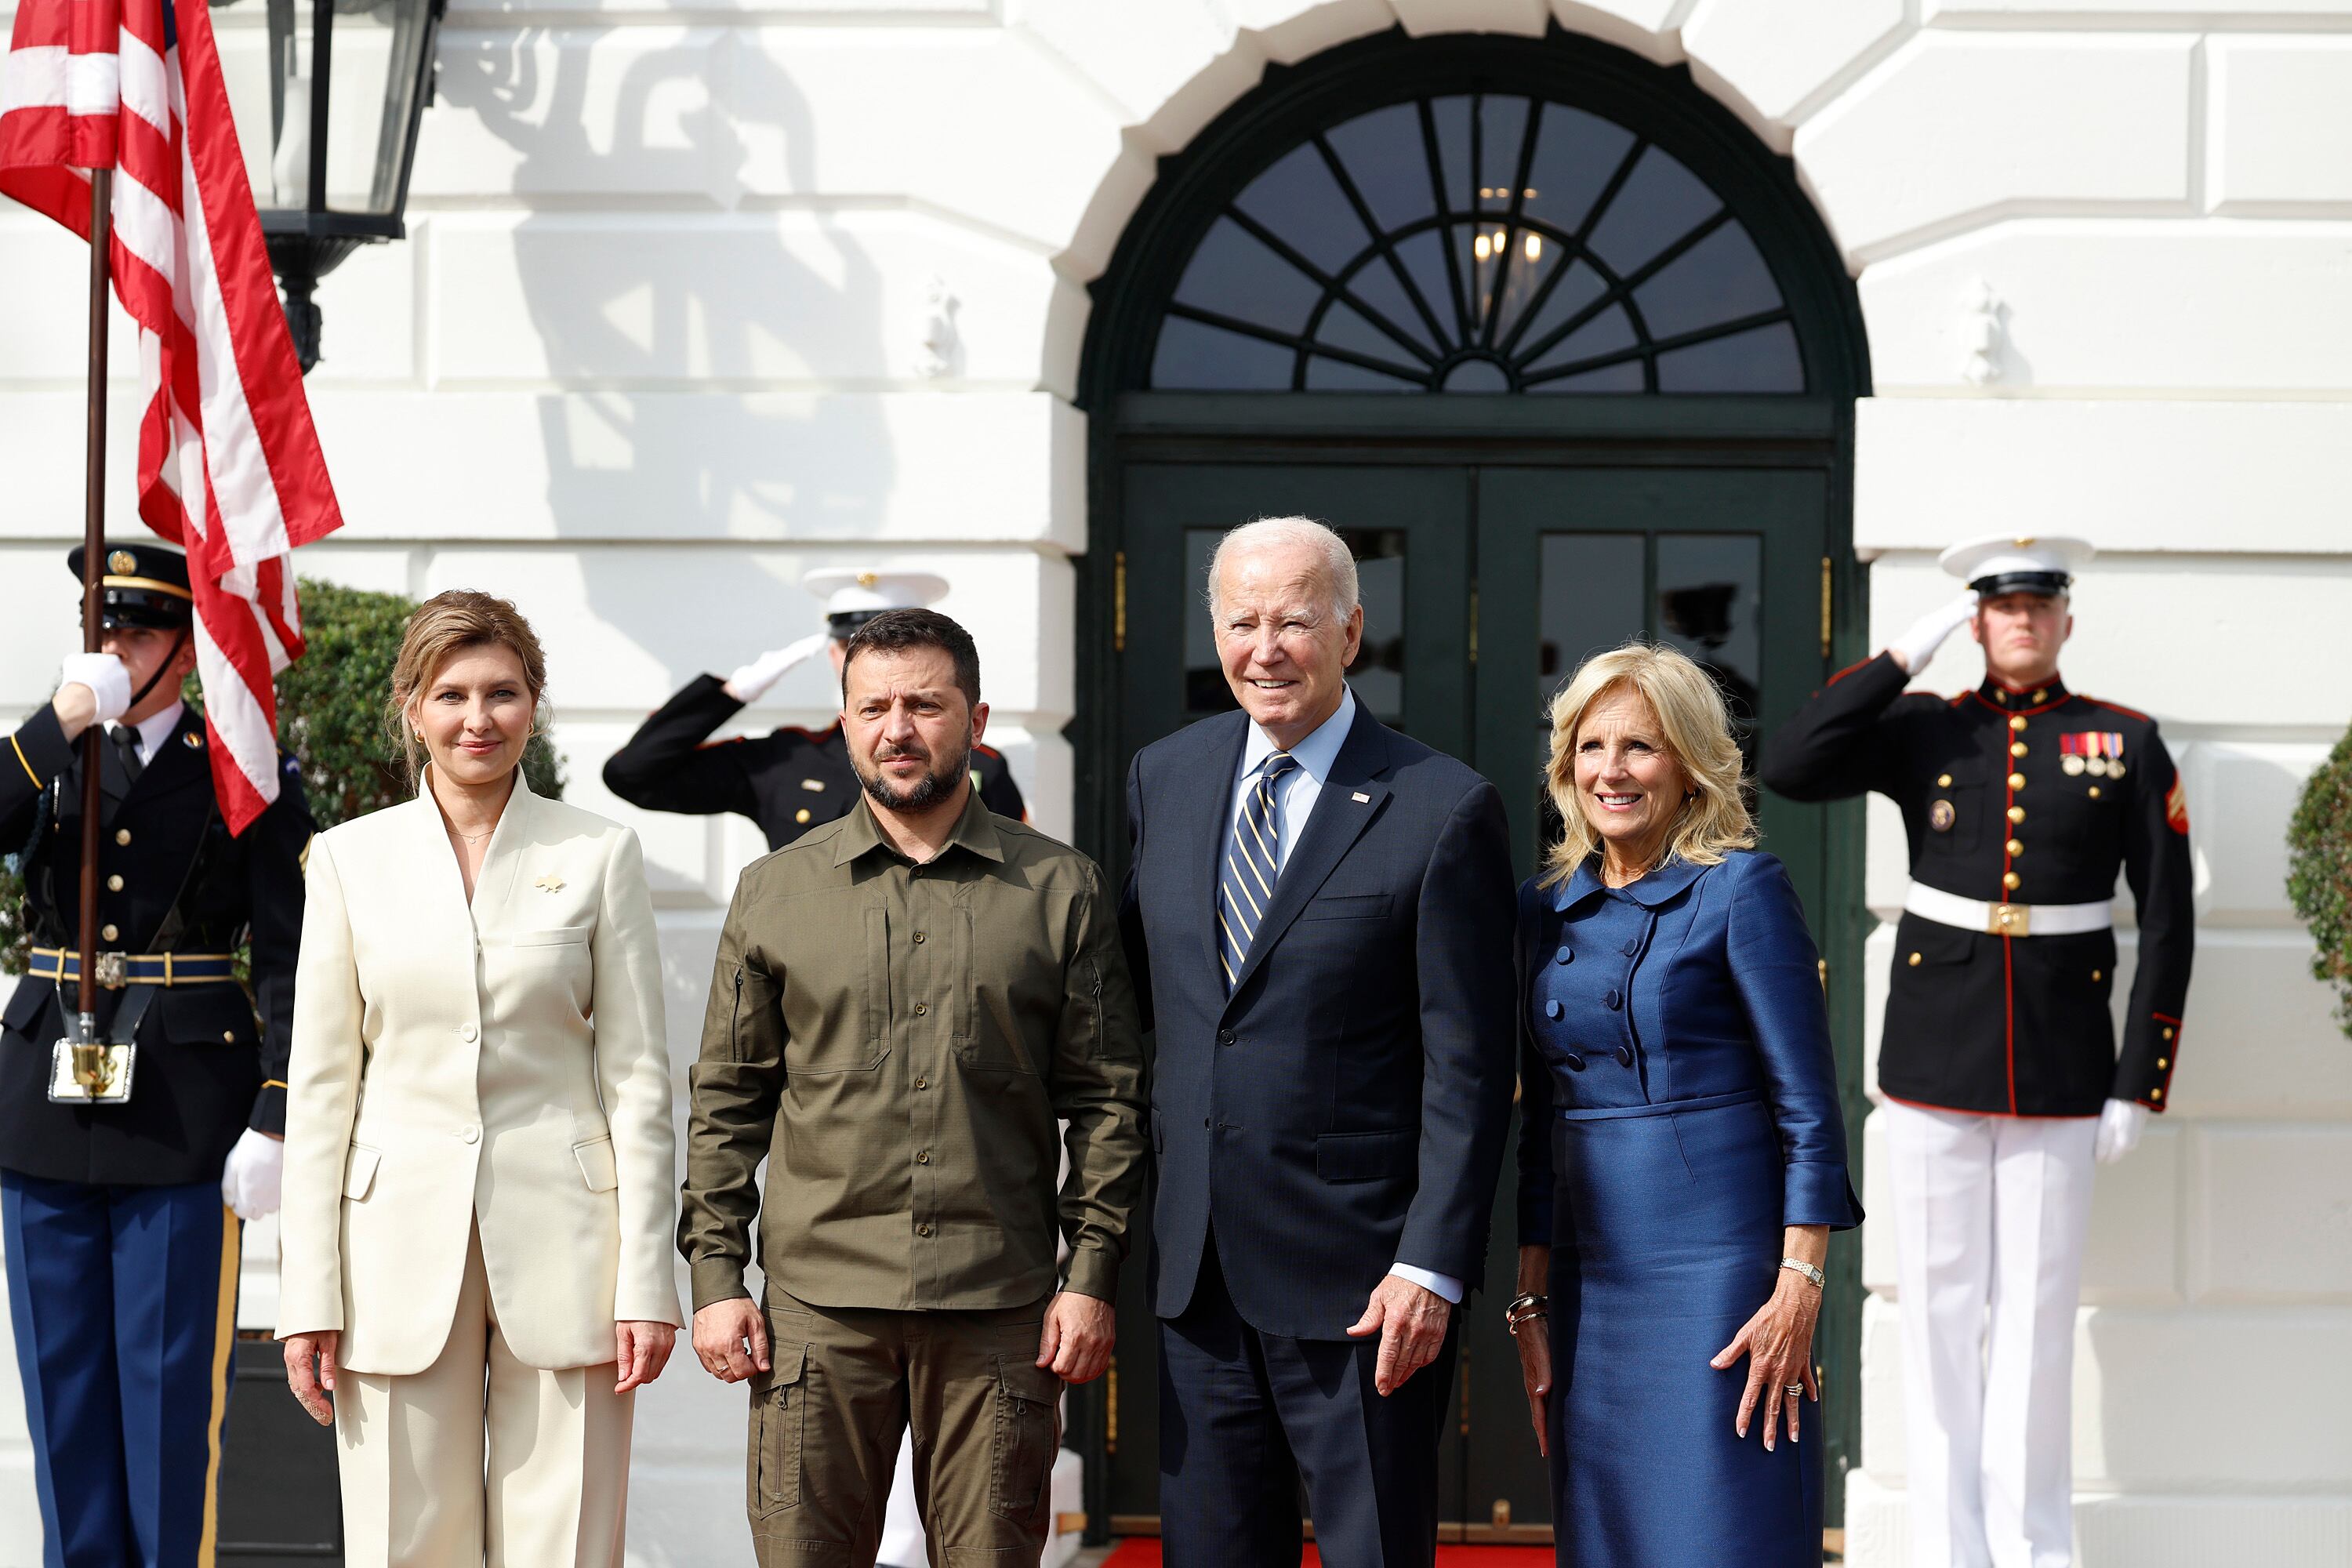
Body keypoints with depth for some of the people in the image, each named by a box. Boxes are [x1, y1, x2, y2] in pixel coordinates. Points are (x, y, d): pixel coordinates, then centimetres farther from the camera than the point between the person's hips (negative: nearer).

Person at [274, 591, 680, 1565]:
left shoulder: (599, 855, 4)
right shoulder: (352, 858, 6)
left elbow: (638, 1078, 3)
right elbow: (319, 1086, 6)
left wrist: (646, 1280, -4)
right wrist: (309, 1297, 0)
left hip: (560, 1245, -1)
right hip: (401, 1245, 1)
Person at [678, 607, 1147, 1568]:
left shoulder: (1061, 890, 6)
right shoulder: (773, 893, 9)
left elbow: (1107, 1100, 6)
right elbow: (726, 1102, 11)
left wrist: (1093, 1275, -2)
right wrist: (715, 1274, 3)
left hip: (999, 1308, 0)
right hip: (817, 1306, 1)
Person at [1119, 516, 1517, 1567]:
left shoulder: (1443, 809, -8)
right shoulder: (1163, 778, 9)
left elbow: (1469, 1068, -10)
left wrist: (1432, 1267, -16)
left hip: (1360, 1283, -5)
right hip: (1197, 1272, 5)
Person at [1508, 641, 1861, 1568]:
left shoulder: (1739, 890, -5)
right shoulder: (1546, 909, 11)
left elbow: (1810, 1110, -8)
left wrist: (1799, 1291, -14)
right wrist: (1531, 1303, 13)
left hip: (1718, 1276, -6)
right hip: (1591, 1283, 6)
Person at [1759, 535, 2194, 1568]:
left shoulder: (2127, 746, 3)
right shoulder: (1925, 732, 5)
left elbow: (2168, 922, 3)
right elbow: (1788, 769, -10)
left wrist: (2140, 1085, -2)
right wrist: (1904, 655, -9)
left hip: (2060, 1079, -1)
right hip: (1933, 1072, 1)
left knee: (2037, 1316, 4)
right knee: (1938, 1309, 5)